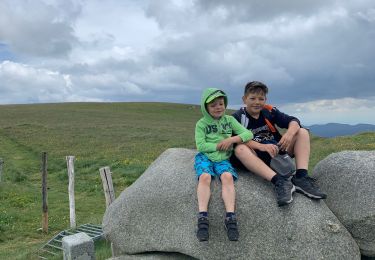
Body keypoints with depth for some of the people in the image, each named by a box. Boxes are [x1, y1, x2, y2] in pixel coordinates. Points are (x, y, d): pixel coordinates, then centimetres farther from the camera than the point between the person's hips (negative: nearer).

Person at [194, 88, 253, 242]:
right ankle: (202, 218, -39)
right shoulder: (201, 124, 4)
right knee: (205, 177, -31)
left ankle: (230, 218, -38)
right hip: (205, 157, -1)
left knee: (227, 177, -29)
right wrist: (219, 145, -10)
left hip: (223, 158, 1)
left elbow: (248, 134, 4)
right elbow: (201, 145, -7)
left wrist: (231, 139, -11)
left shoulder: (229, 120, 11)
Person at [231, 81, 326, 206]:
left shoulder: (269, 111, 7)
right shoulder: (237, 117, -3)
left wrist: (290, 133, -23)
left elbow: (293, 121, 0)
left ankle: (301, 177, -26)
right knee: (240, 149, -34)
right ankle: (279, 181, -46)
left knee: (302, 132, -6)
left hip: (277, 152, 4)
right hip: (257, 157, -4)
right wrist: (261, 146, -33)